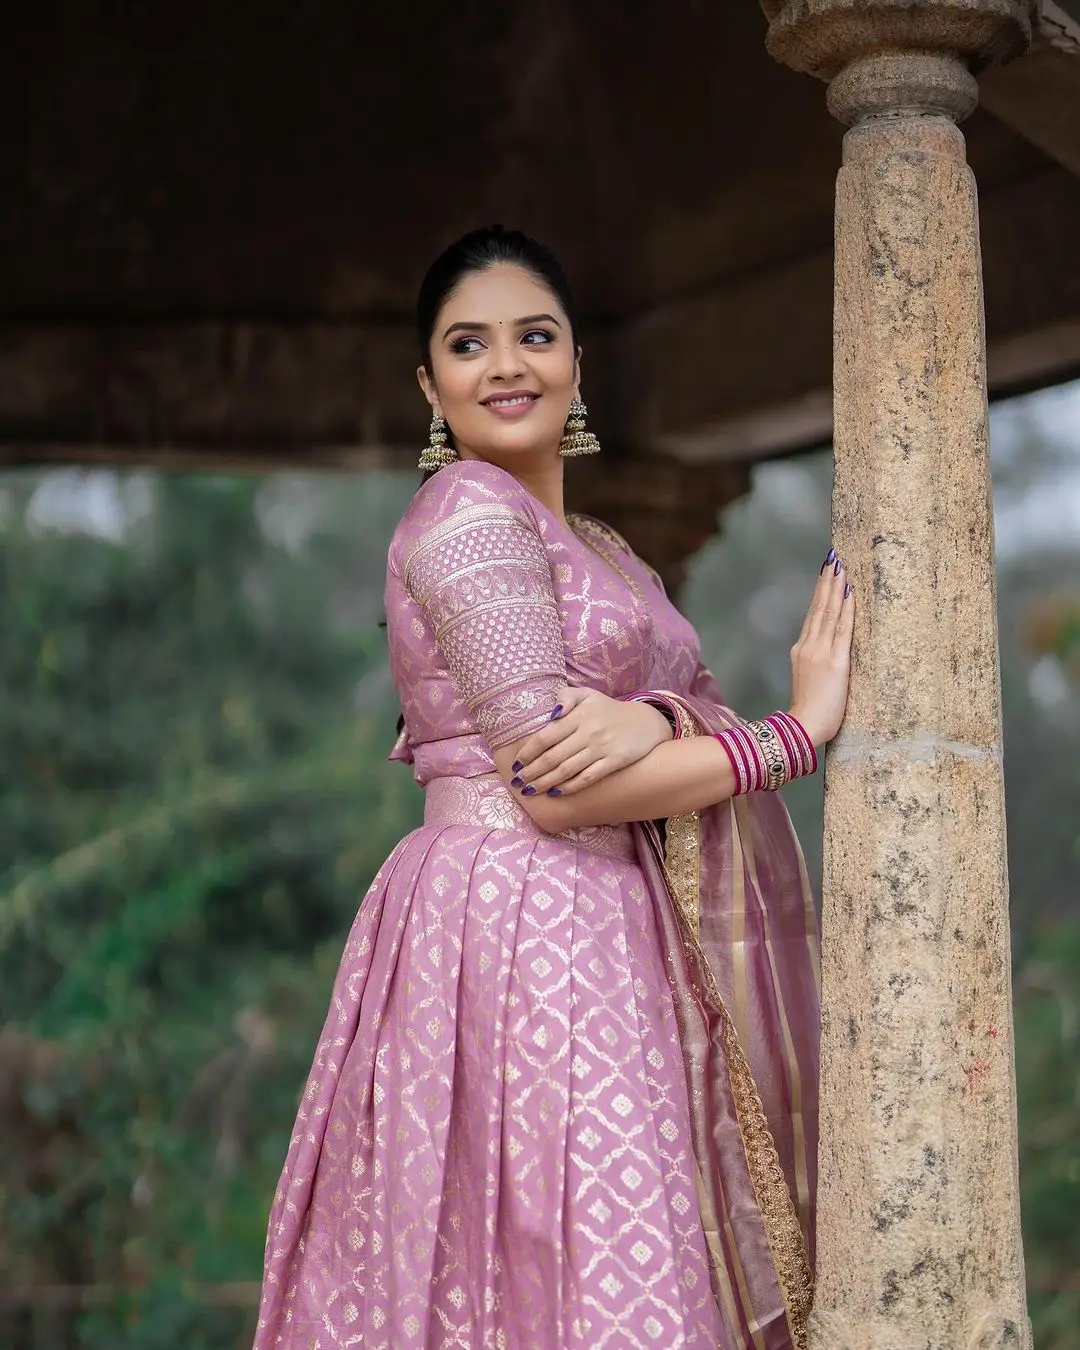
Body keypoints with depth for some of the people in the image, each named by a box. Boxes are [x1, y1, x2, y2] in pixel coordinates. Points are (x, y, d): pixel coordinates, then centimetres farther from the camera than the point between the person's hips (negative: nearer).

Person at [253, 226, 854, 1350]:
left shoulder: (595, 549, 21)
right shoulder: (468, 514, -7)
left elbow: (699, 720, 7)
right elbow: (557, 788, -15)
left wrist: (652, 717, -17)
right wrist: (799, 732, -8)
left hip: (601, 943, 8)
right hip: (513, 931, -8)